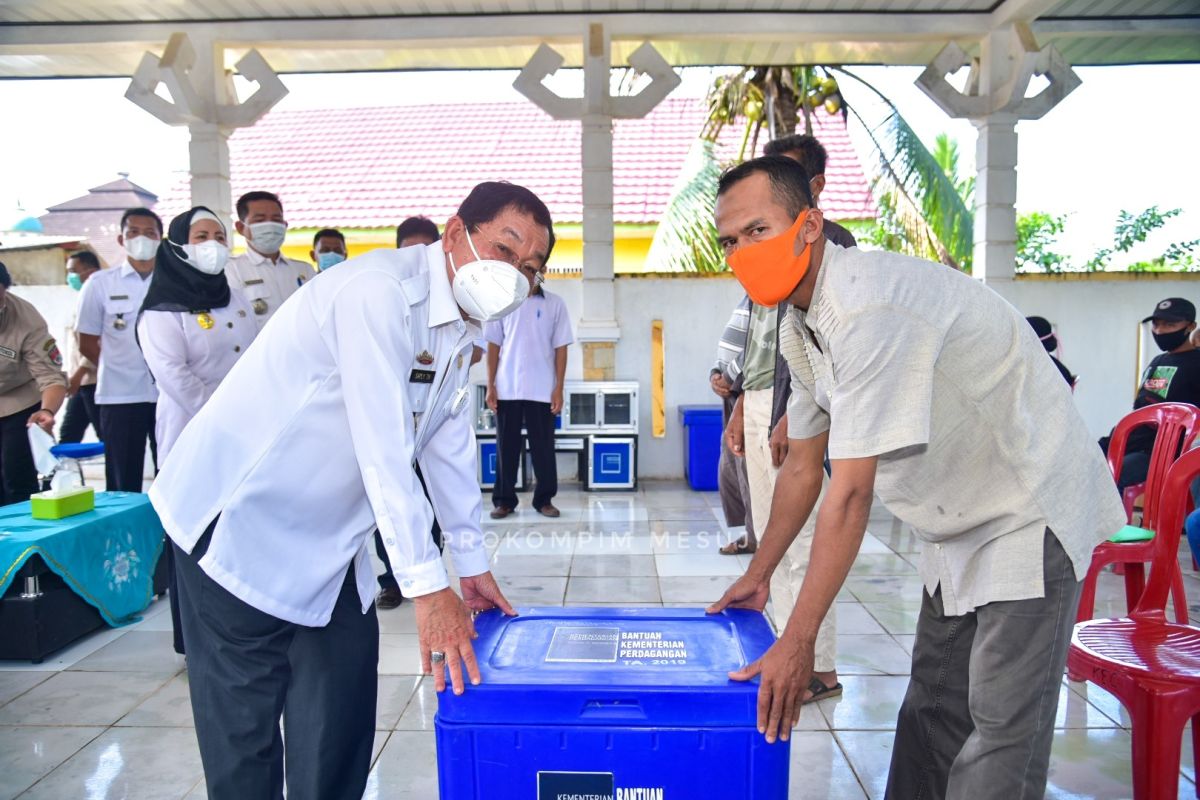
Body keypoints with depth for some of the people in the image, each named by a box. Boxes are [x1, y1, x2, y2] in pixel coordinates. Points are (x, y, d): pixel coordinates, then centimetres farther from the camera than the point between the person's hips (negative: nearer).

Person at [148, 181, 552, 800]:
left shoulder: (461, 319, 4)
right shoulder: (381, 291, -25)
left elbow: (449, 440, 8)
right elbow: (383, 452, -29)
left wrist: (472, 562, 9)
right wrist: (428, 586, -28)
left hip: (325, 539, 8)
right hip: (241, 523, -8)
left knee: (342, 727, 10)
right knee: (244, 730, 3)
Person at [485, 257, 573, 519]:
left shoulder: (554, 304, 3)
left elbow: (560, 348, 2)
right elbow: (494, 346, 7)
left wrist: (558, 388, -4)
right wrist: (490, 386, 1)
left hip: (542, 390, -1)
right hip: (507, 389, 1)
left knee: (543, 447, 5)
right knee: (506, 447, 6)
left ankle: (544, 499, 16)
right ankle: (504, 499, 15)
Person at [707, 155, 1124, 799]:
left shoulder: (865, 306, -30)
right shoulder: (799, 329, 1)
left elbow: (851, 492, -31)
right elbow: (803, 467, 11)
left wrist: (798, 640, -26)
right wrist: (758, 574, 16)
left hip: (1028, 513, -9)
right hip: (961, 521, 9)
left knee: (1000, 726, -5)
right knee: (931, 703, 18)